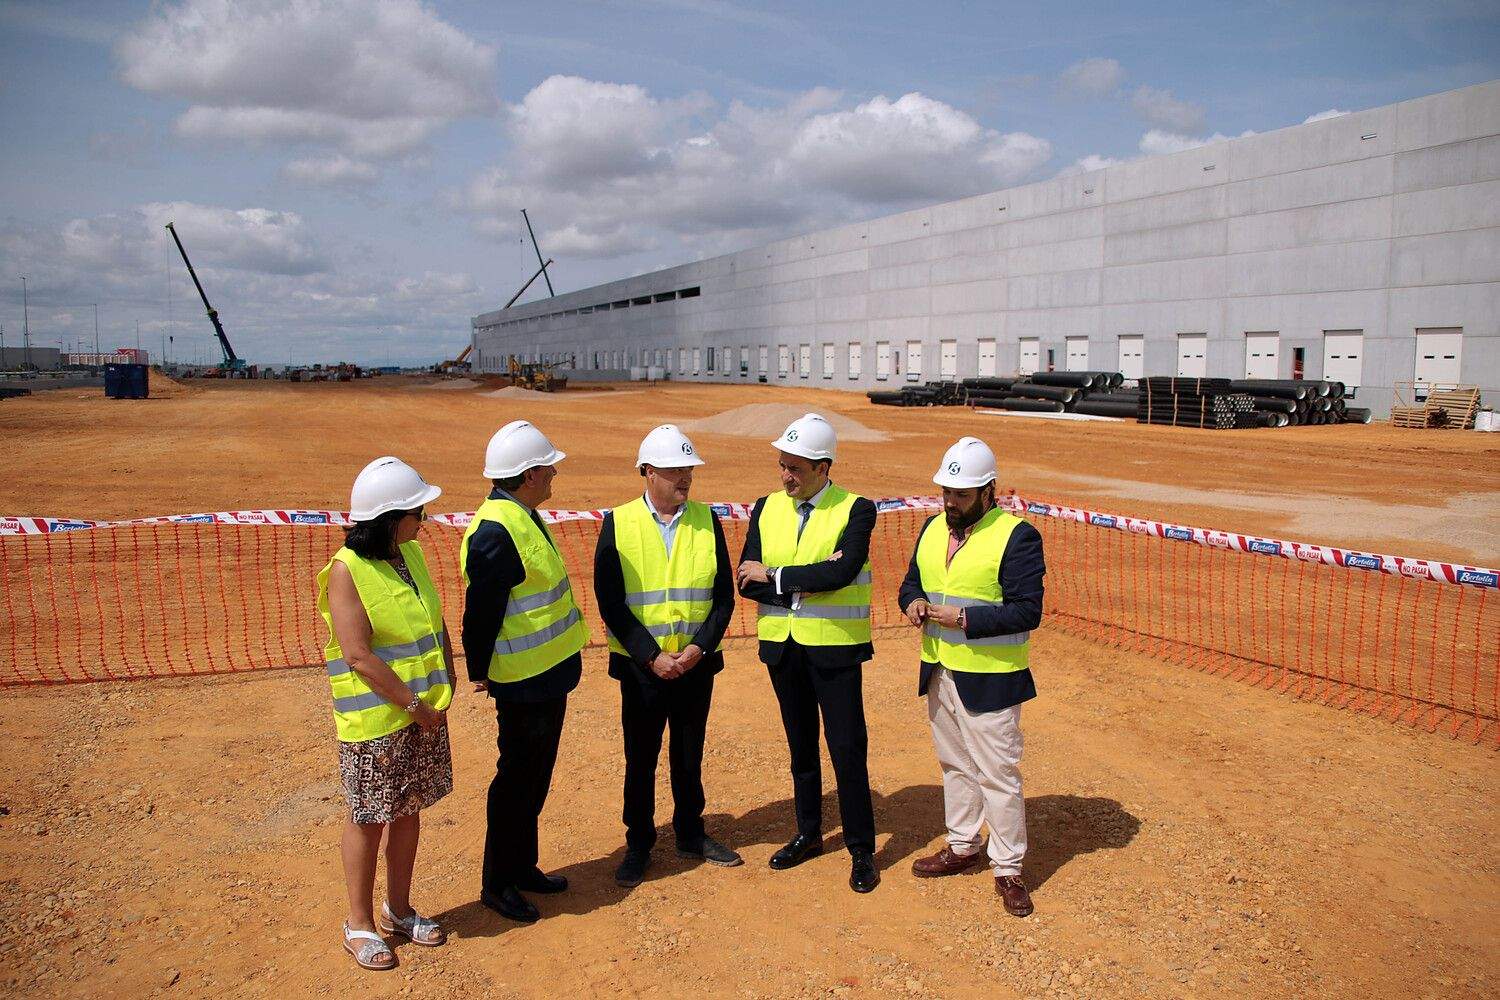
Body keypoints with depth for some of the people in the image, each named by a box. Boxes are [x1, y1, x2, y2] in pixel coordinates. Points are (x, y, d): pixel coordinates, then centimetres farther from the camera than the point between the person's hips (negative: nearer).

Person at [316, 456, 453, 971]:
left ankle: (398, 909, 35)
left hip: (425, 710, 7)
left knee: (409, 810, 17)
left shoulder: (411, 553, 3)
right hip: (374, 720, -6)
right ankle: (359, 924, 27)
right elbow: (358, 657, -22)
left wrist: (445, 685, 2)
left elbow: (436, 621, 11)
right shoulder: (346, 570, -18)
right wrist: (415, 704, -17)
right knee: (368, 819, 9)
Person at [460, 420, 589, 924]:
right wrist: (480, 672, -13)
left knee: (535, 778, 20)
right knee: (517, 782, 5)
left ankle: (522, 867, 36)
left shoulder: (522, 516, 8)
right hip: (524, 683, -10)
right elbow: (480, 612, -23)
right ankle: (497, 883, 22)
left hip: (548, 674, 10)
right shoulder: (495, 533, -25)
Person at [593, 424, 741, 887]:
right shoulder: (618, 523, -7)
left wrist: (699, 647, -13)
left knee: (689, 755, 16)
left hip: (696, 663, 2)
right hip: (641, 666, -2)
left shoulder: (706, 520, 0)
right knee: (640, 758, 10)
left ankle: (690, 834, 34)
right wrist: (651, 657, -15)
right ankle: (638, 845, 28)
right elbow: (610, 602, -9)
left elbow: (724, 596, 1)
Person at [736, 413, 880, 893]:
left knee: (848, 750, 2)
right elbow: (747, 582, -5)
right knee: (801, 745, 17)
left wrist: (775, 575, -17)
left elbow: (841, 573, -25)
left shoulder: (856, 510, -10)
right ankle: (808, 834, 34)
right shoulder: (766, 508, 3)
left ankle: (862, 850, 18)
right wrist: (808, 580, -17)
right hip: (781, 646, 4)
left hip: (834, 647, -4)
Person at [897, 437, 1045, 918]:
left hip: (989, 679, -7)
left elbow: (1027, 611, -18)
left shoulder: (1018, 536, -14)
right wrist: (914, 601, -6)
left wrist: (963, 618, -24)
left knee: (997, 773, 1)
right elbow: (913, 580, 18)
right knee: (954, 765, 20)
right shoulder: (932, 528, 8)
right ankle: (963, 847, 37)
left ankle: (1008, 868, 17)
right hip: (938, 671, 7)